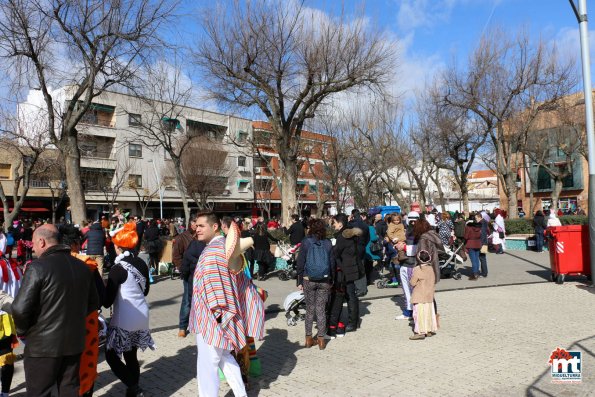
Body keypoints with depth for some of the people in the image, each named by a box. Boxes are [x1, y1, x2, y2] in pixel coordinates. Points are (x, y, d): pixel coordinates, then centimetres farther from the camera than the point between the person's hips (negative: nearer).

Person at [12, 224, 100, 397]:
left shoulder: (38, 267, -16)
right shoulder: (81, 266, 5)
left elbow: (20, 308, -20)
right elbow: (93, 303, 11)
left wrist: (22, 331, -2)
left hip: (43, 344, -6)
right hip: (74, 341, 6)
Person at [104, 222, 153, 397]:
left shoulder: (118, 268, -16)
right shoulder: (142, 264, 2)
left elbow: (107, 301, -13)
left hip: (124, 319, -6)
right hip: (142, 315, 7)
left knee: (111, 355, 8)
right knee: (131, 356, 18)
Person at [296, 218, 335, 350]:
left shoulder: (306, 242, -7)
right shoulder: (328, 243, -1)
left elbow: (300, 263, -6)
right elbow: (332, 263, 3)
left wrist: (299, 281, 0)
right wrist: (331, 281, 12)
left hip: (308, 280, -1)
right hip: (324, 281, 1)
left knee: (310, 309, 10)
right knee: (321, 309, 8)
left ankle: (309, 338, 16)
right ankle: (321, 339, 12)